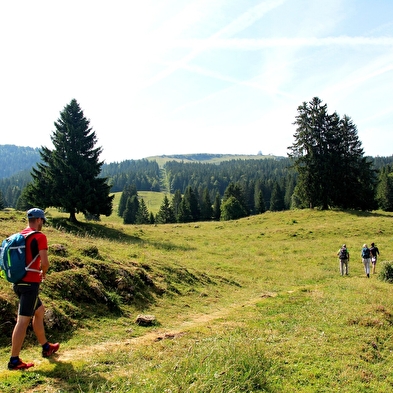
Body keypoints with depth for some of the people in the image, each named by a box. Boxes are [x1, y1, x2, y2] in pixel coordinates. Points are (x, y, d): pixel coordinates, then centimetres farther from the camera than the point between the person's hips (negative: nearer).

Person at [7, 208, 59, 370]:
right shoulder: (39, 236, -13)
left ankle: (46, 347, 32)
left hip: (19, 282, 8)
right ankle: (14, 360, 2)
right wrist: (43, 272, 2)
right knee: (23, 321, -3)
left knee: (39, 311, 21)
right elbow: (45, 262, -19)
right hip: (31, 283, -8)